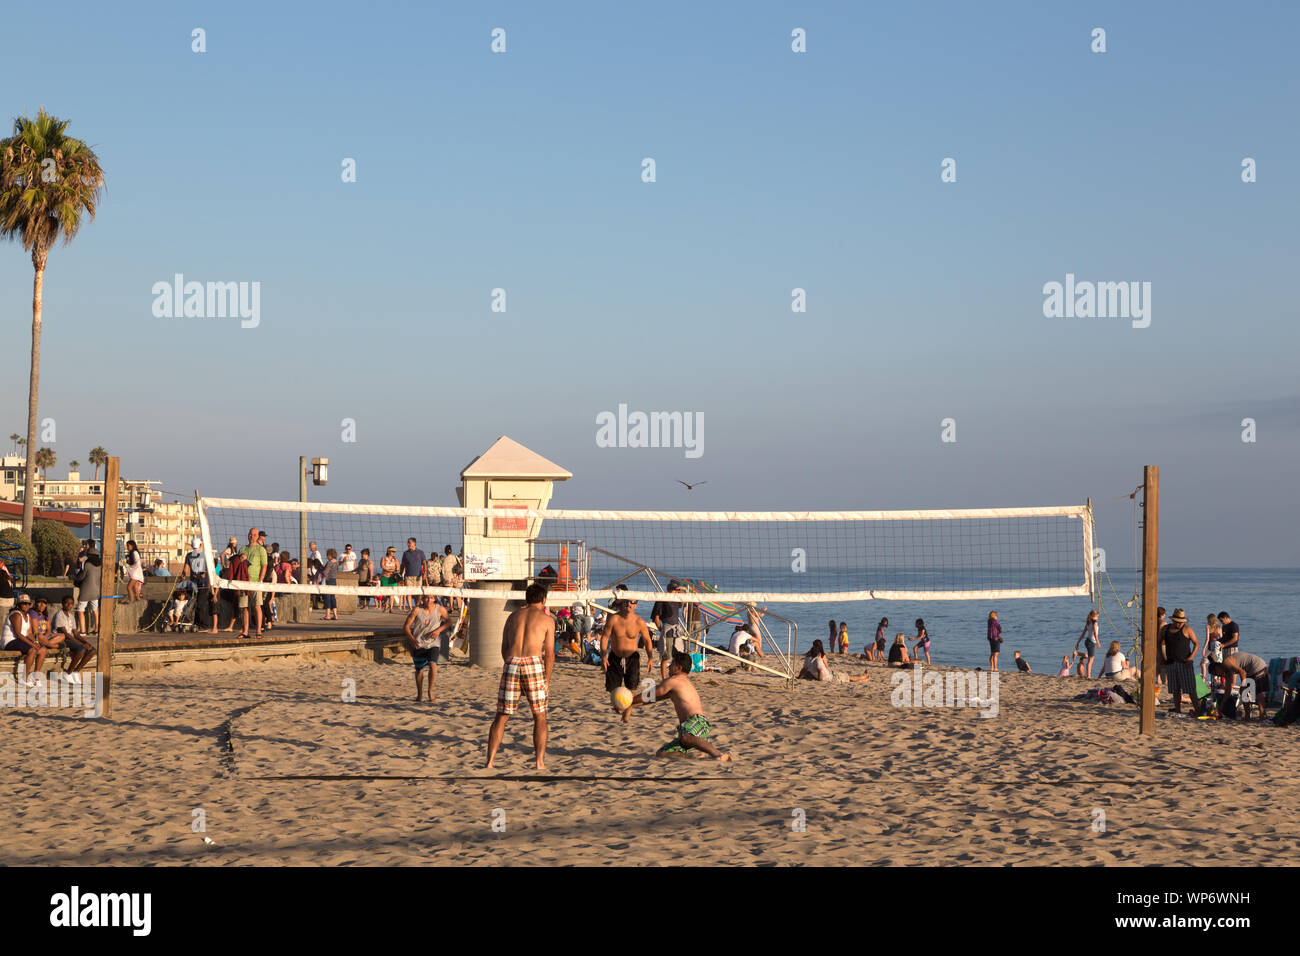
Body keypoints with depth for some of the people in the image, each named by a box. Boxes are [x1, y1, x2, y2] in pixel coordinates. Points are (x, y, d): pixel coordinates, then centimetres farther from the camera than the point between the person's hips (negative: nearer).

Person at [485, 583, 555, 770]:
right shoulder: (547, 619, 9)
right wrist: (546, 680, 8)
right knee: (540, 716, 9)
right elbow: (549, 654, 3)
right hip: (533, 664, -3)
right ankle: (540, 762, 5)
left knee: (501, 716, 9)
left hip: (511, 664, 3)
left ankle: (490, 760, 5)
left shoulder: (513, 616, 20)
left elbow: (504, 649, 17)